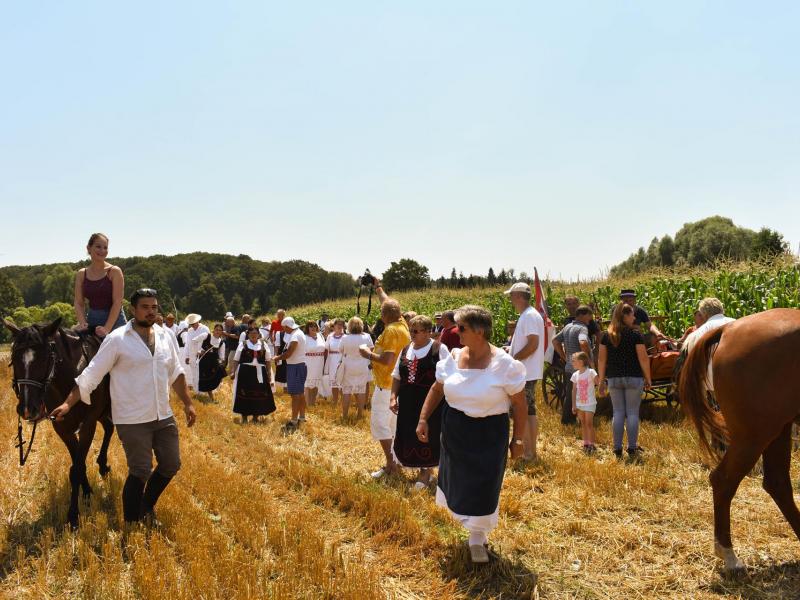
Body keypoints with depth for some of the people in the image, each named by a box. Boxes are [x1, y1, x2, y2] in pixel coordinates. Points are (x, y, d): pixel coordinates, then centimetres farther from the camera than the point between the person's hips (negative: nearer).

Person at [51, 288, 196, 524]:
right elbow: (91, 375, -10)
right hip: (132, 420, -6)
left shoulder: (164, 336, 6)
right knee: (140, 471, -3)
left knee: (171, 465, 11)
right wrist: (67, 404, -15)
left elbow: (176, 373, 16)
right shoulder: (117, 339, -10)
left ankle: (147, 505, 36)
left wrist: (188, 403, 15)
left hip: (164, 416, 6)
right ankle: (131, 524, 15)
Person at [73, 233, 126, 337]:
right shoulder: (81, 274, 7)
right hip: (92, 320, 4)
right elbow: (79, 303, 4)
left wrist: (107, 328, -18)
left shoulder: (114, 271, -5)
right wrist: (83, 323, -13)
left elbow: (117, 302, -11)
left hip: (114, 320, -3)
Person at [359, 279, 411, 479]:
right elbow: (388, 303, 22)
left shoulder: (391, 330, -21)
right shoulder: (402, 324, 5)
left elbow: (386, 360, -27)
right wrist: (378, 286, 33)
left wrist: (368, 354, -12)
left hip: (387, 385, -9)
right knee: (395, 421, 18)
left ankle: (390, 464, -5)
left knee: (380, 422, -4)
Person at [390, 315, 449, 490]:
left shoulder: (439, 349, -9)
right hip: (408, 403, 6)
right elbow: (396, 376, 14)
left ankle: (425, 471, 17)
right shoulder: (406, 349, 9)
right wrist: (393, 397, 5)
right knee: (407, 435, 10)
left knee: (427, 436, 2)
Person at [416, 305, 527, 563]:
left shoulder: (504, 364, -17)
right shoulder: (453, 358, -3)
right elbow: (437, 389, 8)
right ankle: (474, 524, 41)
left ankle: (477, 538, 20)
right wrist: (423, 419, 3)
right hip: (454, 433, 4)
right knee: (458, 481, 15)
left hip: (489, 435, -4)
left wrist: (518, 439, -7)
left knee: (483, 486, 0)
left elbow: (520, 404, -9)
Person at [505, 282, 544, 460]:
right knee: (529, 411, 13)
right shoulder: (526, 315, 15)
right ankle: (531, 450, 20)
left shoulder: (530, 316, -17)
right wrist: (512, 351, 13)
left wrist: (512, 359, -18)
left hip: (525, 373, -10)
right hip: (526, 372, 10)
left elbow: (532, 344, -24)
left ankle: (528, 452, -1)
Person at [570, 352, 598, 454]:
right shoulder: (575, 375, 5)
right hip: (579, 404, 5)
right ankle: (586, 444, 17)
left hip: (589, 403, -5)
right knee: (583, 424, 10)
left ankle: (591, 445, -1)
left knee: (589, 423, -7)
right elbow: (574, 391, 9)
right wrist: (573, 405, 8)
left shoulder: (590, 372, -10)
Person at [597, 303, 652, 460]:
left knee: (618, 413, 8)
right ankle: (632, 449, 5)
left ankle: (617, 450, 9)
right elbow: (643, 358, -8)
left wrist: (601, 380, 11)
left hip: (614, 379, 3)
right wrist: (648, 378, 1)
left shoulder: (607, 335, 3)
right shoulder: (635, 334, -7)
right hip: (633, 378, -3)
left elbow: (602, 359, 4)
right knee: (632, 413, 3)